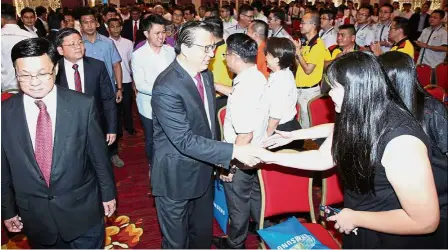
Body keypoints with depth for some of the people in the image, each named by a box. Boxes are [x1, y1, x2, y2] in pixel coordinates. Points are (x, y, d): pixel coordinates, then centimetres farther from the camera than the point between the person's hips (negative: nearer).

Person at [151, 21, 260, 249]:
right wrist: (233, 152, -30)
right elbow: (185, 141, -30)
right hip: (175, 177, -7)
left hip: (203, 172, 7)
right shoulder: (166, 88, -26)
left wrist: (218, 158, 10)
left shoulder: (206, 75, 1)